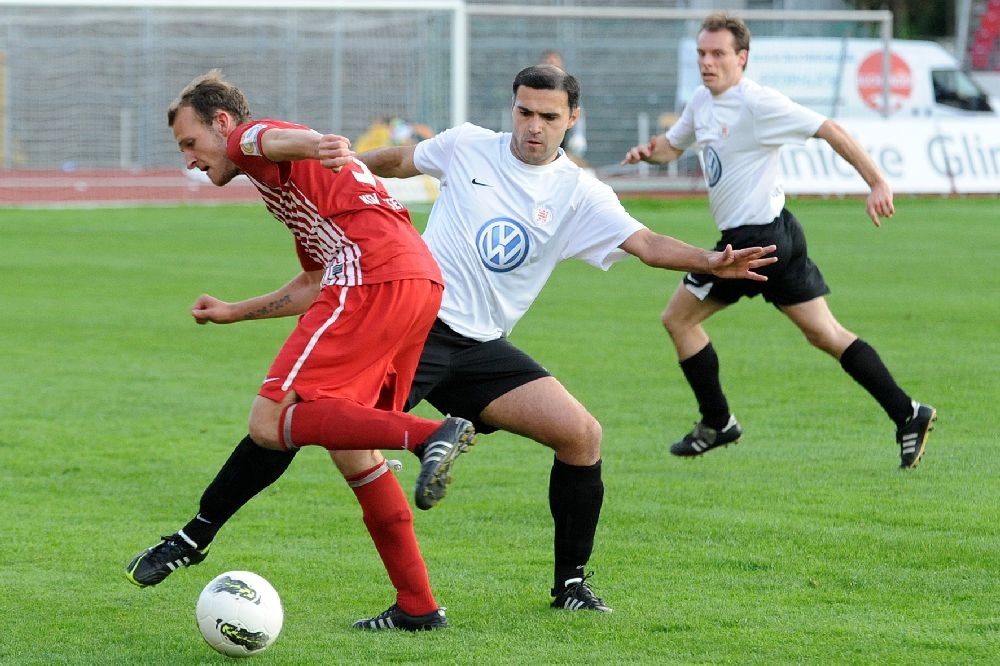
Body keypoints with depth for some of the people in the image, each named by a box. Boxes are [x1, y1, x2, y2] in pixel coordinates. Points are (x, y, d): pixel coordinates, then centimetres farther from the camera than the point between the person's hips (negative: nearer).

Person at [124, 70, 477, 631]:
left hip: (372, 278, -10)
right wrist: (235, 312, 48)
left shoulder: (249, 141, 8)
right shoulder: (285, 183, 36)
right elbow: (315, 285, 43)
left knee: (272, 423, -14)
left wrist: (316, 147, -43)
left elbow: (282, 140, -20)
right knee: (351, 449, 16)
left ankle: (432, 435, -30)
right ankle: (418, 606, 13)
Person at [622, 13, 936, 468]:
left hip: (755, 238, -9)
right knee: (824, 333, 8)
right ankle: (907, 414, 5)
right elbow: (673, 145, 27)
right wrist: (648, 151, 3)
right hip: (780, 236, 9)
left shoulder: (757, 103, -16)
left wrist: (876, 183, -22)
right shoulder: (702, 101, 11)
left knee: (678, 319, 3)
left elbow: (829, 131, -18)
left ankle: (717, 423, 13)